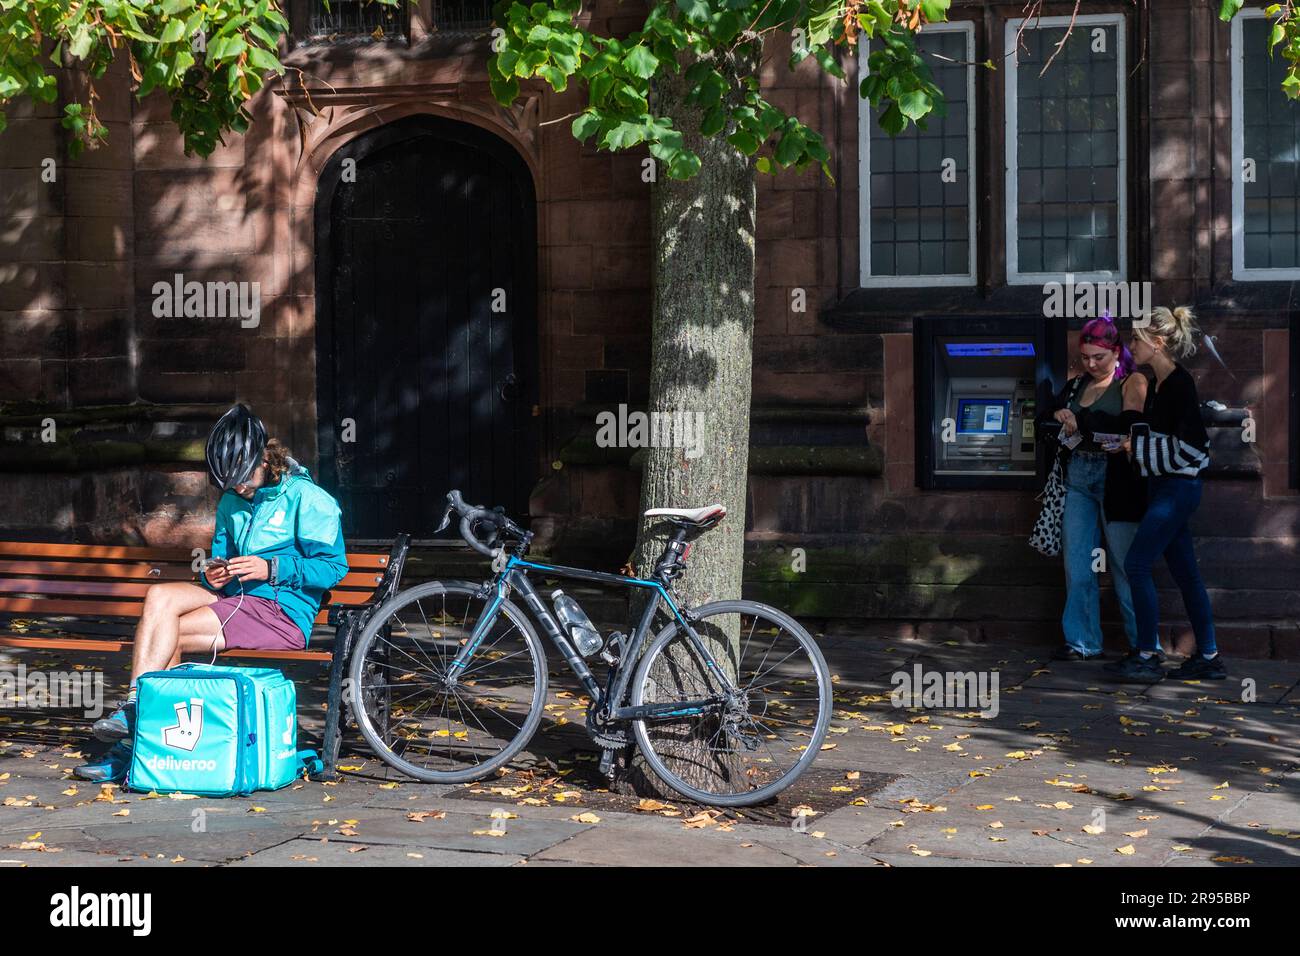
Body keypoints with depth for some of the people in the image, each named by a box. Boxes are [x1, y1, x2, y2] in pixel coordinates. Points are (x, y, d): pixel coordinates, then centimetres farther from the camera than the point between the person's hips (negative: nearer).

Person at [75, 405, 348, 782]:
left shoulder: (306, 498, -4)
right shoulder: (232, 503, 18)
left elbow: (333, 566, -9)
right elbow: (220, 556, 26)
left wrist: (271, 569, -18)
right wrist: (213, 575, 1)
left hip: (284, 612, -7)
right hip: (237, 602, 7)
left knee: (165, 635, -20)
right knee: (159, 596, -20)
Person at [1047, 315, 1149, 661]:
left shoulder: (1132, 383, -1)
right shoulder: (1076, 385, 15)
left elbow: (1128, 424, -16)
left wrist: (1076, 419, -10)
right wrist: (1057, 417, -8)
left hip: (1114, 478, -5)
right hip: (1077, 477, 5)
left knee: (1126, 566, -4)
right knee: (1076, 564, 2)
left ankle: (1145, 645, 2)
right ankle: (1082, 642, 9)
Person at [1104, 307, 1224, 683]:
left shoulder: (1180, 384, -16)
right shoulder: (1159, 384, 13)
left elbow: (1189, 445, -20)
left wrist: (1139, 447, -11)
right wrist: (1133, 440, 6)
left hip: (1179, 486, -10)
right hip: (1166, 486, 10)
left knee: (1137, 564, -9)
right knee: (1184, 571, 10)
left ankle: (1146, 658, -4)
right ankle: (1208, 657, 15)